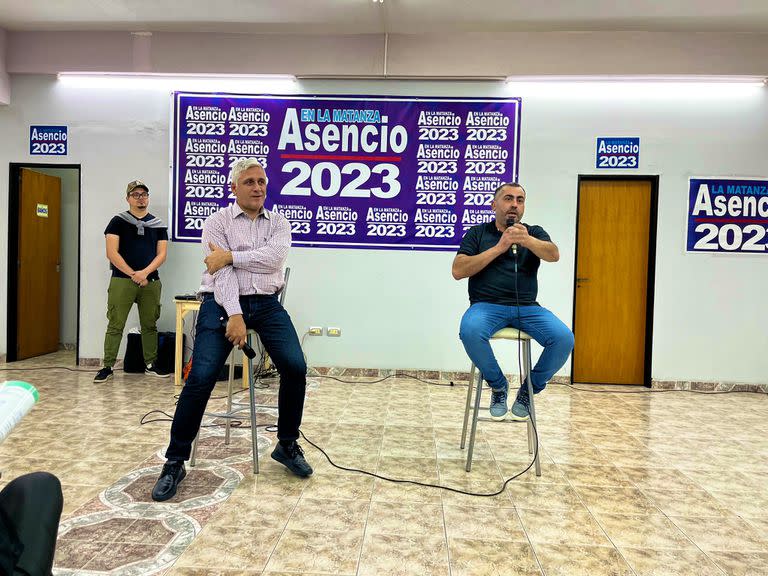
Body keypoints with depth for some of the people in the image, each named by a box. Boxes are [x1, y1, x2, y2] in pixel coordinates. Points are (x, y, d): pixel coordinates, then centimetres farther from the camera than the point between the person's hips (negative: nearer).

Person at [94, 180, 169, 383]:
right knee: (115, 325, -2)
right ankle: (107, 366, 6)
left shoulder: (158, 225, 11)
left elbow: (161, 254, 5)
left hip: (150, 281, 3)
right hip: (122, 280, -3)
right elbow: (111, 253, -4)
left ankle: (150, 365, 20)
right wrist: (133, 274, -11)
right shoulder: (118, 221, 4)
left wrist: (145, 272, -10)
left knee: (150, 325, 9)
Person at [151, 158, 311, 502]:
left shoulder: (279, 223, 12)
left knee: (295, 368, -11)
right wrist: (234, 315, -22)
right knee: (200, 378, -12)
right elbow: (221, 272, -10)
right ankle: (175, 462, 7)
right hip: (222, 305, -2)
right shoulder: (217, 222, 4)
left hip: (267, 304, 3)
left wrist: (230, 256, -14)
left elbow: (275, 257, -9)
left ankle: (287, 445, 12)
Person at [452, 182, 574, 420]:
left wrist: (527, 240, -26)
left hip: (528, 308, 2)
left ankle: (530, 389, 2)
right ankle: (498, 385, -6)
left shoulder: (534, 232, 16)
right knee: (470, 332, -35)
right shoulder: (477, 233, 11)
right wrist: (499, 247, -8)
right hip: (487, 305, -2)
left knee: (564, 338, -25)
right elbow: (458, 270, -3)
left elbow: (554, 255, -6)